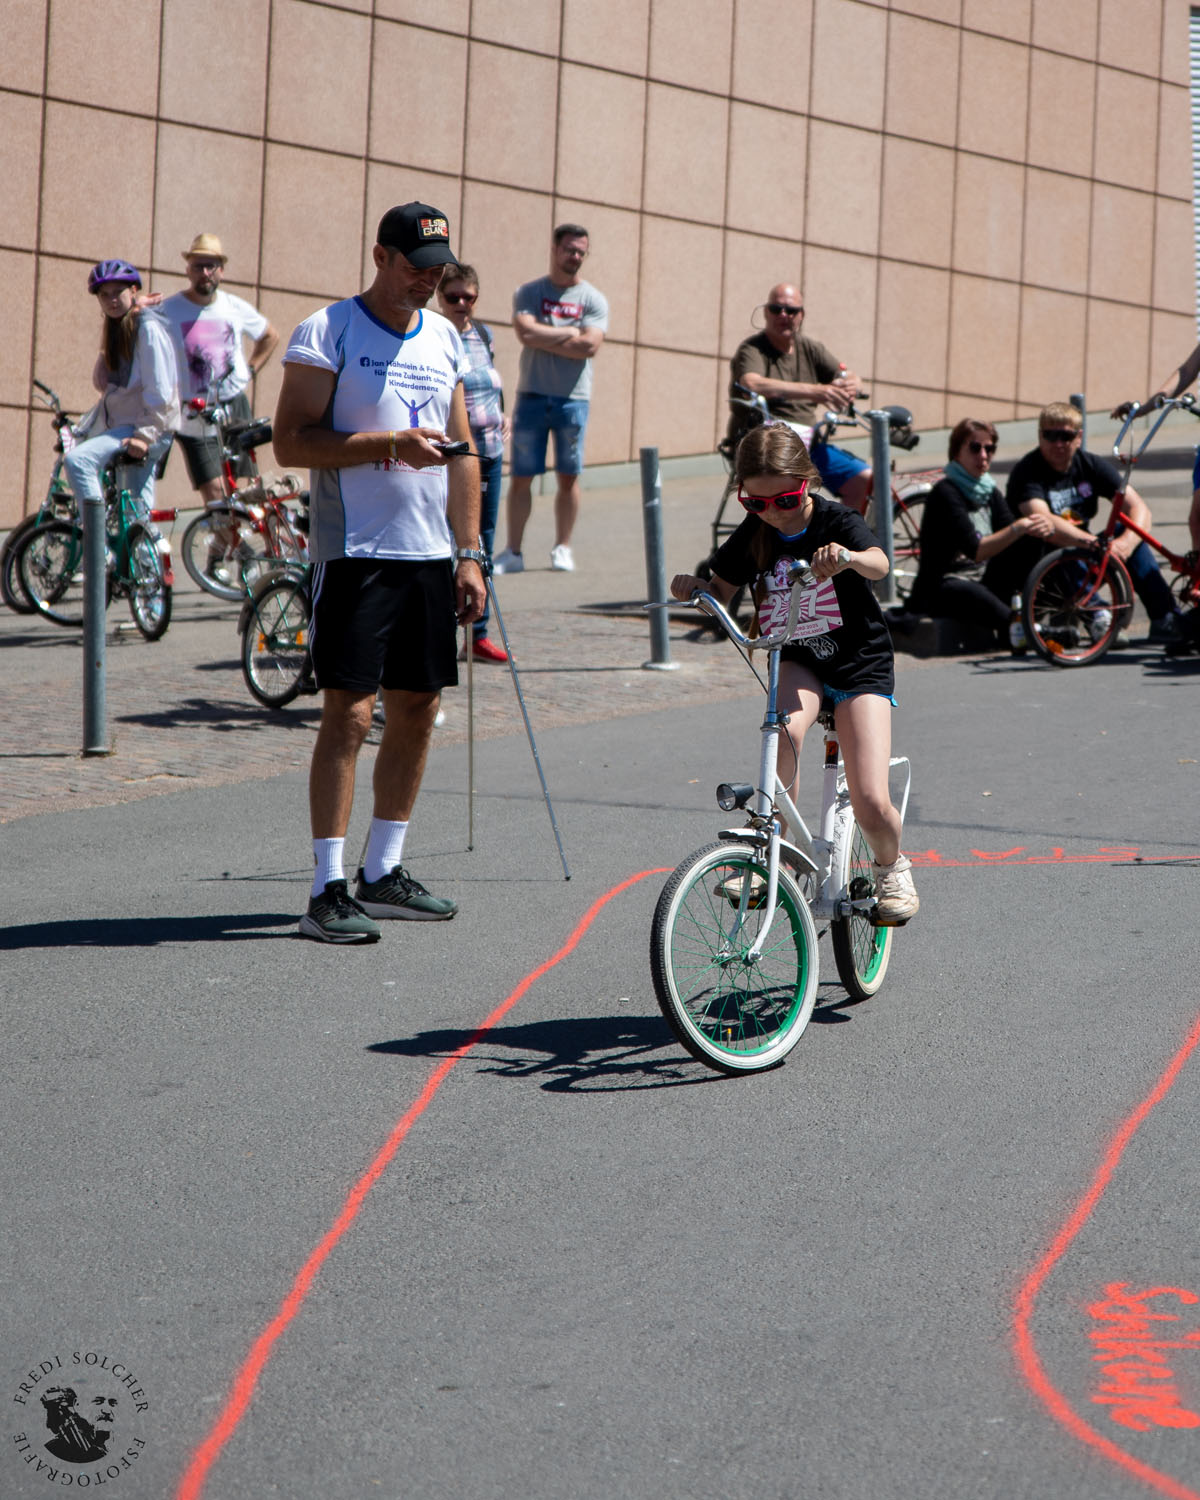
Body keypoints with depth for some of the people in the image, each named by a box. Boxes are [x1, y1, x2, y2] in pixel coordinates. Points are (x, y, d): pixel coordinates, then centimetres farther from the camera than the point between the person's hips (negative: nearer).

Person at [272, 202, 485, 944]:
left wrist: (468, 554, 12)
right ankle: (328, 889, -7)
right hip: (355, 552, -7)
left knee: (417, 710, 9)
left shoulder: (445, 338, 15)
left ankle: (383, 872, 20)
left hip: (431, 555, 7)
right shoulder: (327, 331, -4)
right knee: (349, 712, -10)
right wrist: (388, 444, -21)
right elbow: (292, 440, -12)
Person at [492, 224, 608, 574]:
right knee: (521, 476, -1)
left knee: (569, 476, 4)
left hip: (573, 398, 0)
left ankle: (563, 549, 15)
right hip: (532, 396, 0)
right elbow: (526, 333, -13)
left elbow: (589, 346, -11)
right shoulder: (528, 293, 5)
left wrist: (543, 337, -10)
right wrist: (568, 333, -8)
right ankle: (513, 552, 4)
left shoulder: (593, 300, 4)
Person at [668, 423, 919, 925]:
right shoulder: (752, 536, -4)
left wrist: (848, 557, -60)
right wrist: (694, 586, -15)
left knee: (871, 803, -15)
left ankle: (891, 865, 19)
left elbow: (879, 564, -36)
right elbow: (721, 590, 9)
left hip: (860, 664, -2)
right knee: (787, 728, -35)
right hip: (796, 662, 3)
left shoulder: (836, 522, -16)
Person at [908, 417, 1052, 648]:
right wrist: (1017, 528, -35)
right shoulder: (945, 493, -15)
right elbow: (975, 551, -24)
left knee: (1031, 540, -12)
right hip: (939, 591, -9)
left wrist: (1038, 528, -24)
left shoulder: (990, 491, 10)